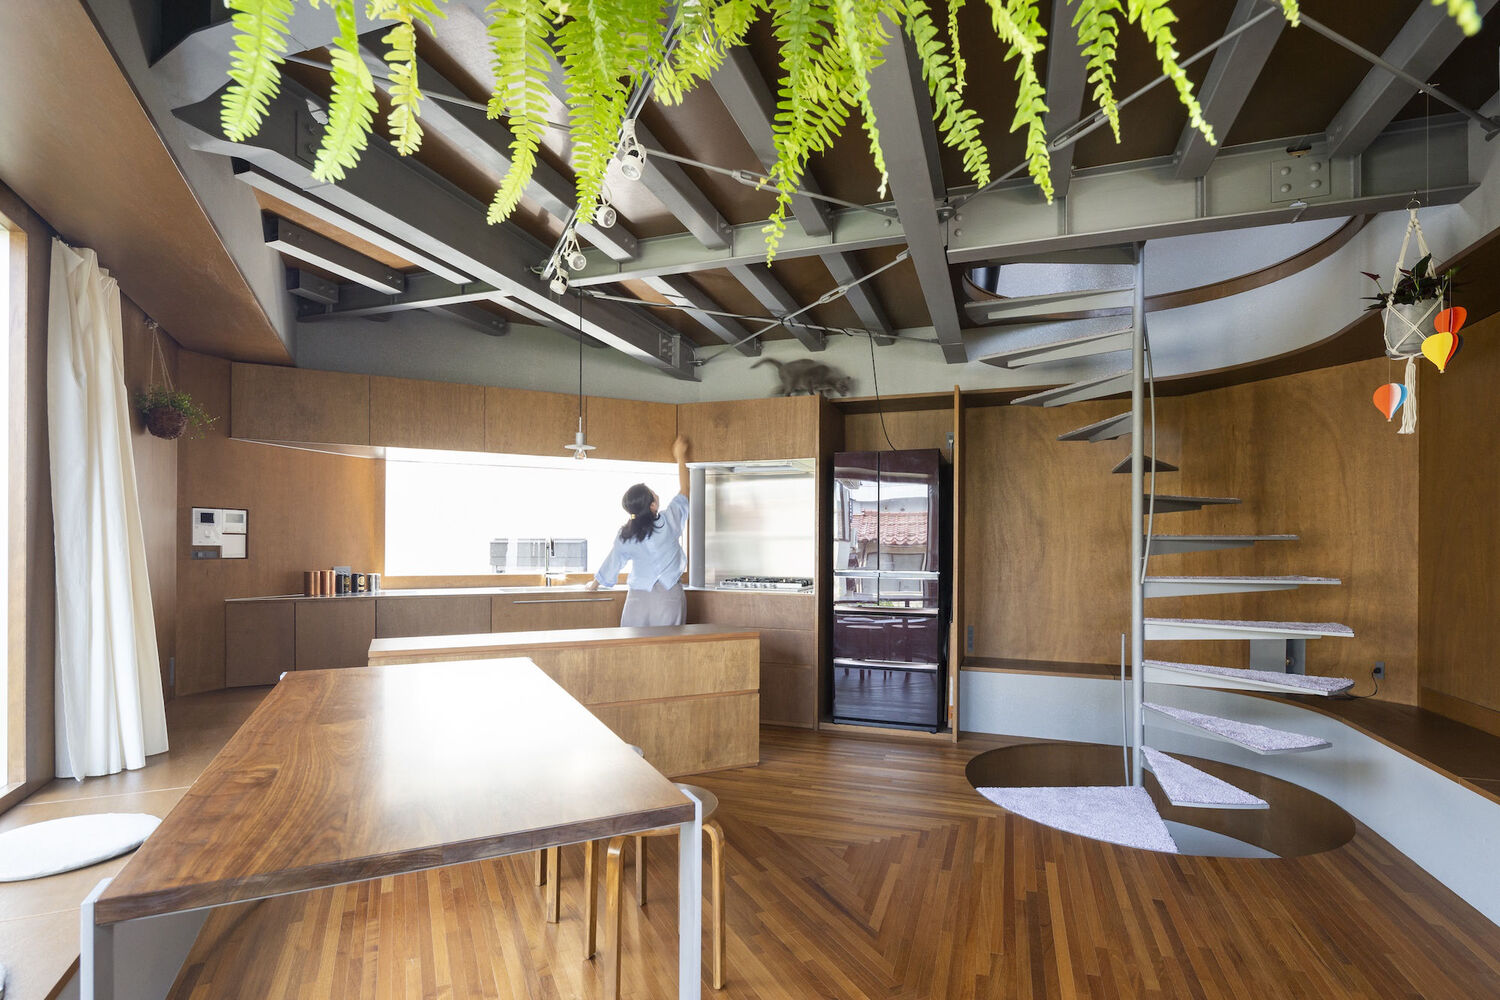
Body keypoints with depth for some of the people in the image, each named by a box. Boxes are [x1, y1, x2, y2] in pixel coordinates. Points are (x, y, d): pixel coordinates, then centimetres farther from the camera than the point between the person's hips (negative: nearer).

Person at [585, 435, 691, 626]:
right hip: (669, 596, -2)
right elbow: (684, 492, 8)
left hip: (638, 598, 2)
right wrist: (680, 457, 20)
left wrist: (594, 584, 34)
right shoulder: (669, 521, -7)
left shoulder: (625, 537, -1)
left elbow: (612, 564, 13)